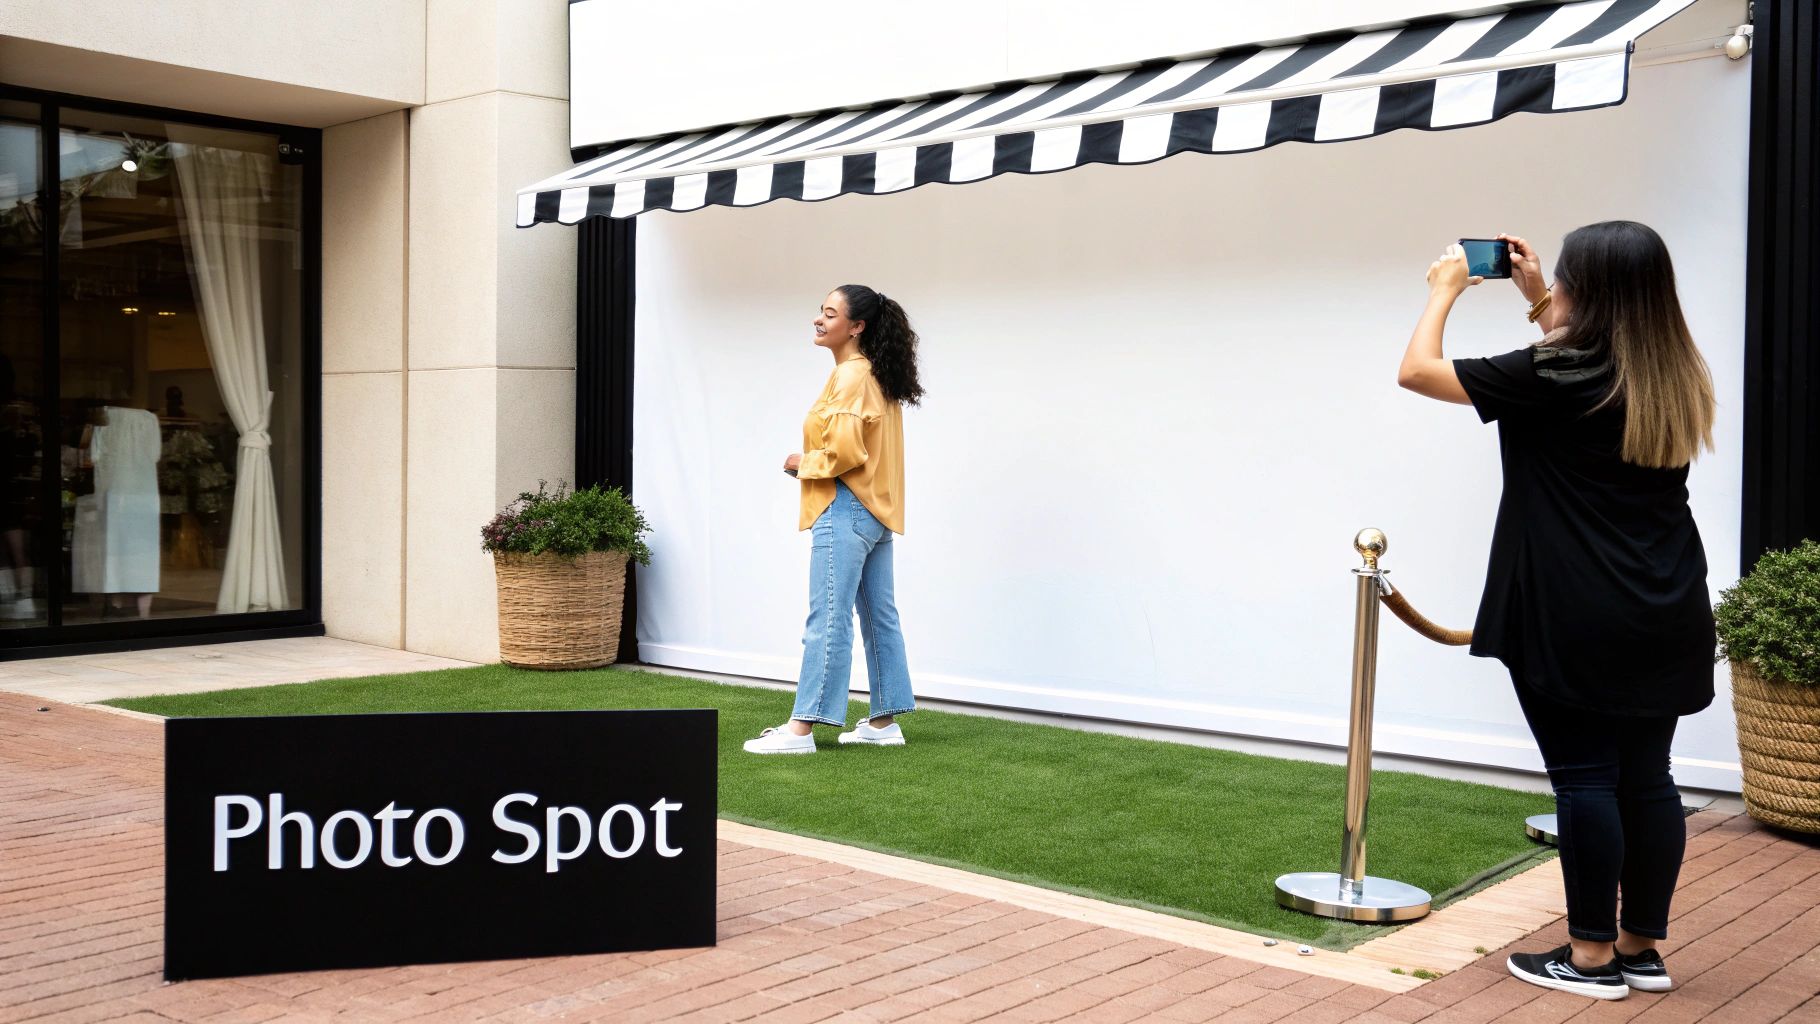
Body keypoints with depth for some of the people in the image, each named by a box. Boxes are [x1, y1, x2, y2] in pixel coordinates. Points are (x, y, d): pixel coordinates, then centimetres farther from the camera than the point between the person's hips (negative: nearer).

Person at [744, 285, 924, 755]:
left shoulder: (851, 375, -14)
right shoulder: (876, 374, 16)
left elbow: (844, 451, -22)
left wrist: (802, 464, -5)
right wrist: (812, 461, 11)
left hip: (846, 510, -11)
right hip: (876, 511, 11)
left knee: (828, 620, -10)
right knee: (879, 617, 12)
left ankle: (801, 728, -8)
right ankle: (884, 721, 18)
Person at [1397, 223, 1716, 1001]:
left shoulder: (1552, 376, -12)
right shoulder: (1673, 377, 8)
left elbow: (1417, 370, -5)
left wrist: (1445, 288, 10)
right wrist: (1536, 300, 30)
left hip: (1576, 621, -7)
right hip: (1666, 619, 7)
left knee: (1584, 776, 0)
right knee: (1646, 777, 11)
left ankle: (1593, 956, 8)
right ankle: (1642, 949, 20)